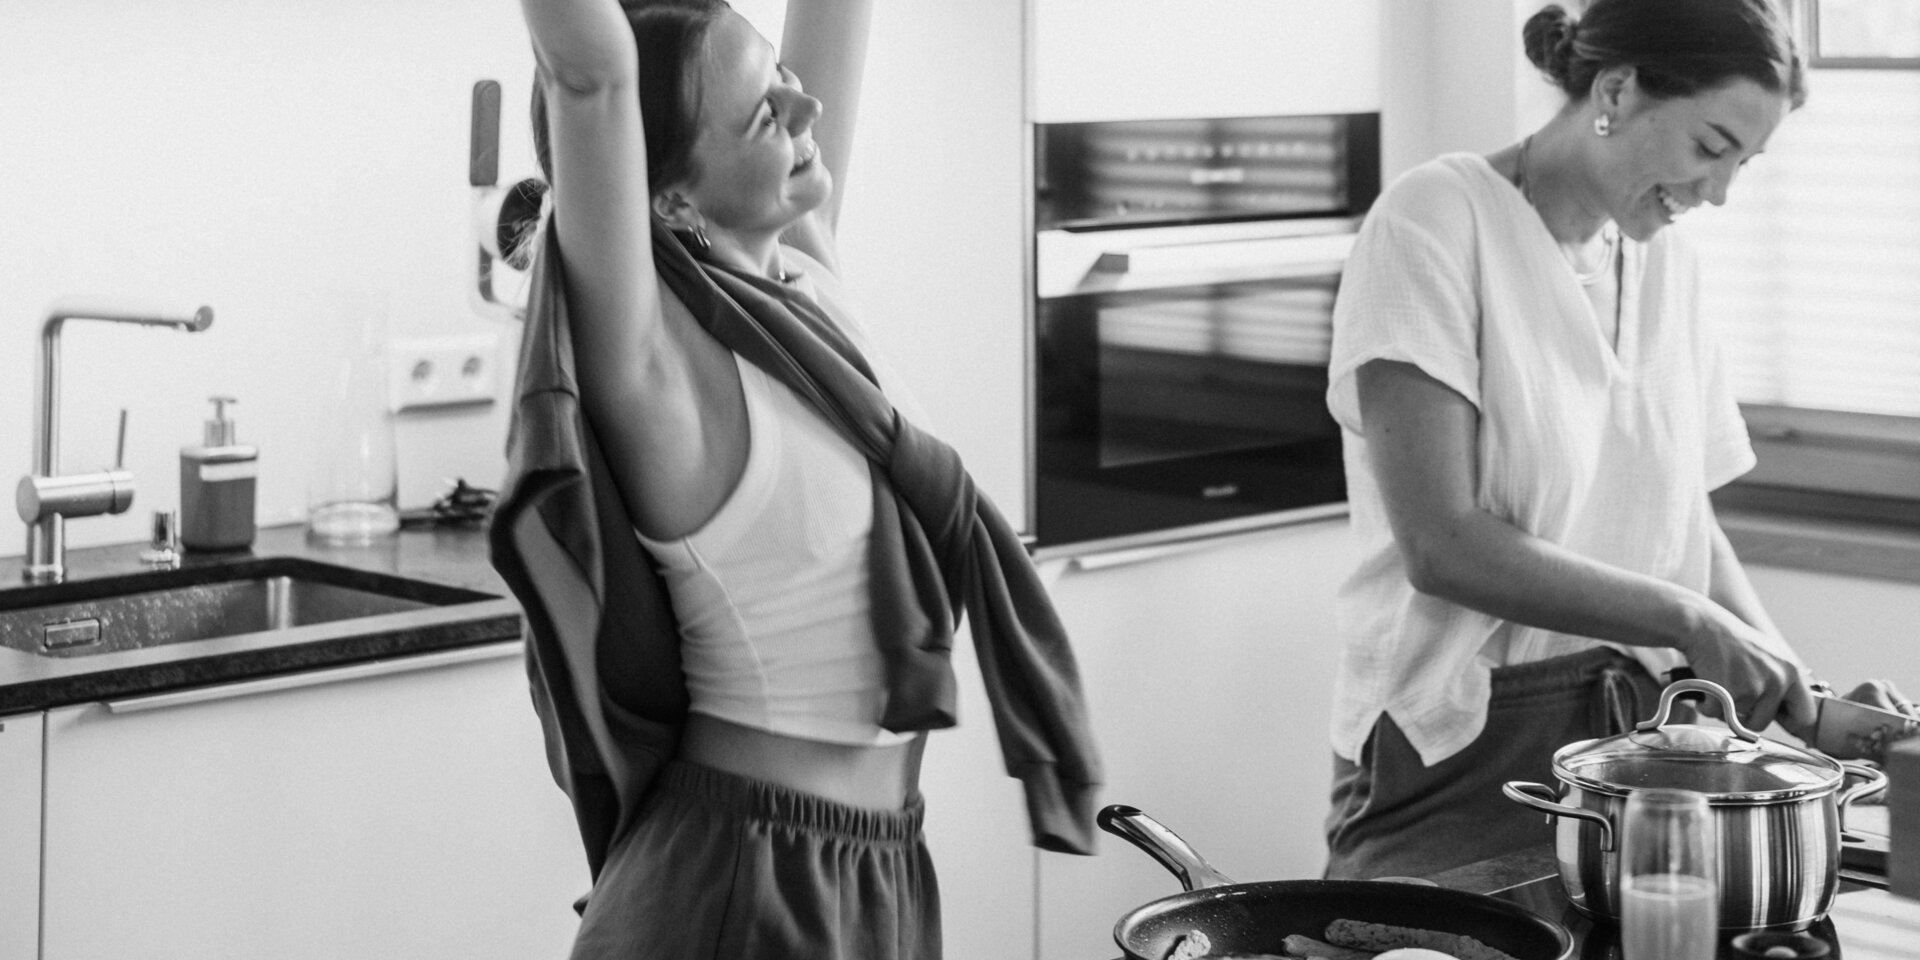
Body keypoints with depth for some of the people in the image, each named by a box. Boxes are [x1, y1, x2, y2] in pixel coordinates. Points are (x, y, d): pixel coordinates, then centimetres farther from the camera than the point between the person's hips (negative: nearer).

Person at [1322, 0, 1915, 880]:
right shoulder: (1437, 221, -10)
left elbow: (1687, 523, 16)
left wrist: (1796, 697, 1)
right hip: (1465, 760, -7)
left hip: (1642, 735, 7)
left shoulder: (1663, 261, 13)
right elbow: (1442, 545, -18)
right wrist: (1688, 620, -19)